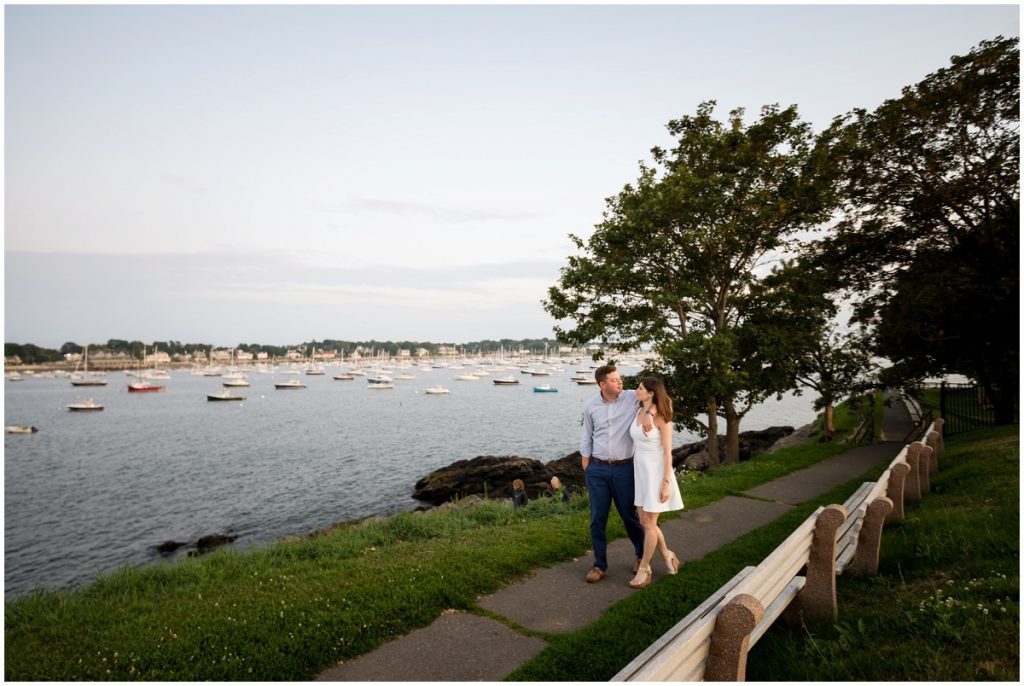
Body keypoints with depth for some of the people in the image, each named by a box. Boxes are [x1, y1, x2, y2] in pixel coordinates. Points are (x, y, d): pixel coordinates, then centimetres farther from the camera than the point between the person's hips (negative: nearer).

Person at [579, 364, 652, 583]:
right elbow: (586, 438, 8)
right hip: (597, 469, 1)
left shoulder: (632, 398, -7)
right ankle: (600, 565, 20)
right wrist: (586, 470, 7)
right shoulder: (590, 406, 0)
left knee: (629, 515, 11)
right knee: (597, 519, 5)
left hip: (623, 468, -1)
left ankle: (642, 555, 37)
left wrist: (648, 413, -26)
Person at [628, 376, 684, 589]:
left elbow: (667, 453, -13)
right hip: (639, 470, 7)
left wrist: (666, 483, -15)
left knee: (649, 522, 1)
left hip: (656, 471, -7)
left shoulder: (662, 417, -14)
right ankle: (668, 556, 31)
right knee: (643, 520, 12)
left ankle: (644, 569, 15)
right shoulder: (638, 413, 7)